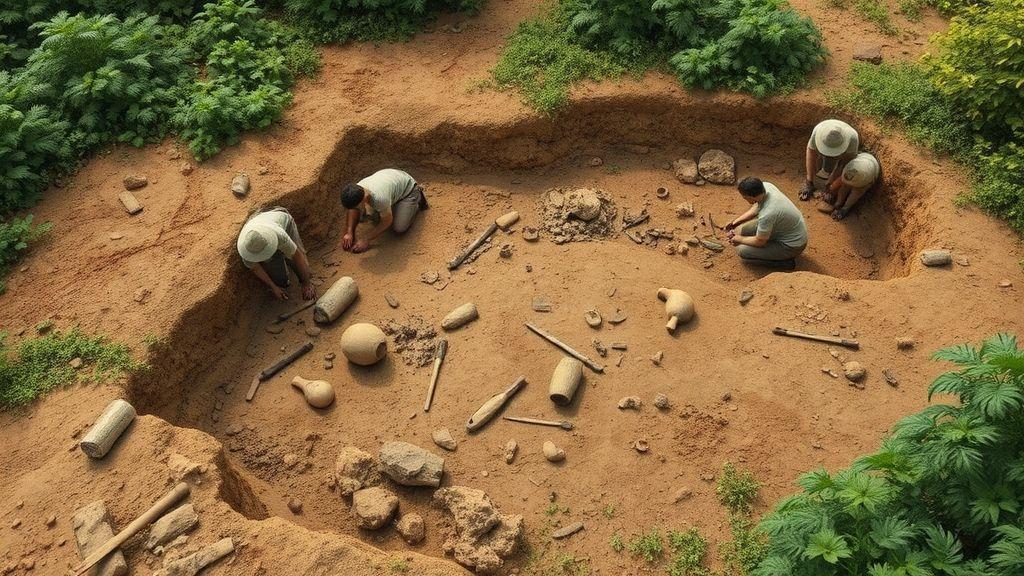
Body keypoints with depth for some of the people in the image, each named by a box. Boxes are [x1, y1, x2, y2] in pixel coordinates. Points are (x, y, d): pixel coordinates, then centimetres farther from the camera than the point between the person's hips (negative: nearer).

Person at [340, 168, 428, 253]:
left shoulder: (379, 198, -45)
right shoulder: (356, 191, -26)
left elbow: (386, 222, -27)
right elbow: (354, 211, -6)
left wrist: (366, 240, -26)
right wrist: (349, 233, -19)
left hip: (407, 188, -6)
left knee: (399, 228, -15)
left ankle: (418, 197, 7)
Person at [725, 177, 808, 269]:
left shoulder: (767, 215, -38)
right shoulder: (766, 186, -14)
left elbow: (759, 241, -20)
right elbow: (756, 208, 8)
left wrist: (740, 240, -3)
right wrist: (736, 221, 4)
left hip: (792, 245, -9)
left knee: (742, 250, -12)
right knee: (744, 230, 11)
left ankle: (784, 261, -3)